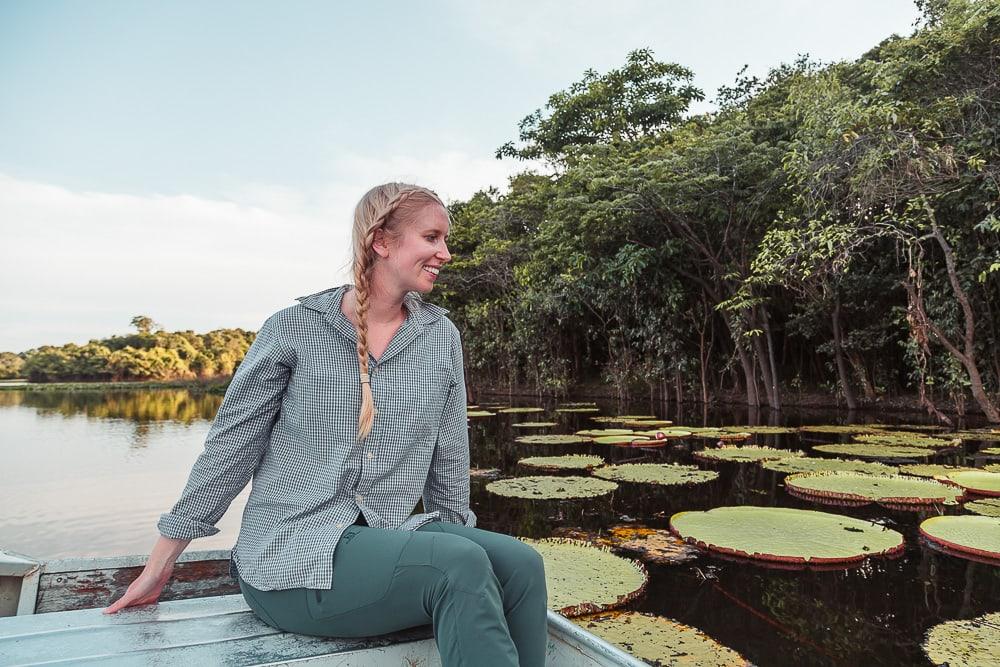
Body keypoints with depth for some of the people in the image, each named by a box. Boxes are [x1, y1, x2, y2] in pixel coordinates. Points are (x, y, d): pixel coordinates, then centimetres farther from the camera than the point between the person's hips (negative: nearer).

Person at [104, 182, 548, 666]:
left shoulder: (442, 339, 4)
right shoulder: (294, 329, -4)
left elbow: (448, 464, 10)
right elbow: (229, 447, 1)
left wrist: (453, 543, 14)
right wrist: (158, 567, 7)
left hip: (387, 542, 4)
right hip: (291, 563, -3)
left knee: (519, 564, -24)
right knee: (463, 565, -28)